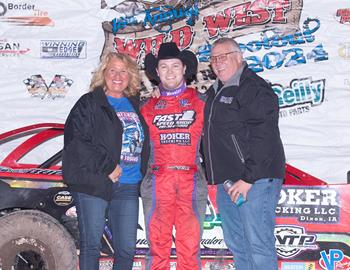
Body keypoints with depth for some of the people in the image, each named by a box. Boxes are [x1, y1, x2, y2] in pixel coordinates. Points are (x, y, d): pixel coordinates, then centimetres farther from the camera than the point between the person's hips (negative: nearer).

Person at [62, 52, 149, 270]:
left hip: (128, 187, 5)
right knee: (91, 246, 3)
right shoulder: (90, 103, 1)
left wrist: (142, 173, 10)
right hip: (94, 185, -4)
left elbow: (144, 144, 27)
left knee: (127, 248, 5)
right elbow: (75, 141, -10)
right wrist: (106, 167, -14)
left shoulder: (135, 105, 17)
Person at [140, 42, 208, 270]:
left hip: (191, 183, -1)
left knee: (190, 247, 0)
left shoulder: (200, 102, 9)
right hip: (158, 184, 1)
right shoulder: (148, 107, 14)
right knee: (158, 245, 3)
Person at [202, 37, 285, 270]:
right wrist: (218, 177, 17)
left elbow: (264, 138, -19)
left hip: (255, 180, -9)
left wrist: (248, 178, -22)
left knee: (259, 247, -6)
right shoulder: (215, 92, 18)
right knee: (236, 244, 16)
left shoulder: (254, 88, -11)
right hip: (226, 181, 9)